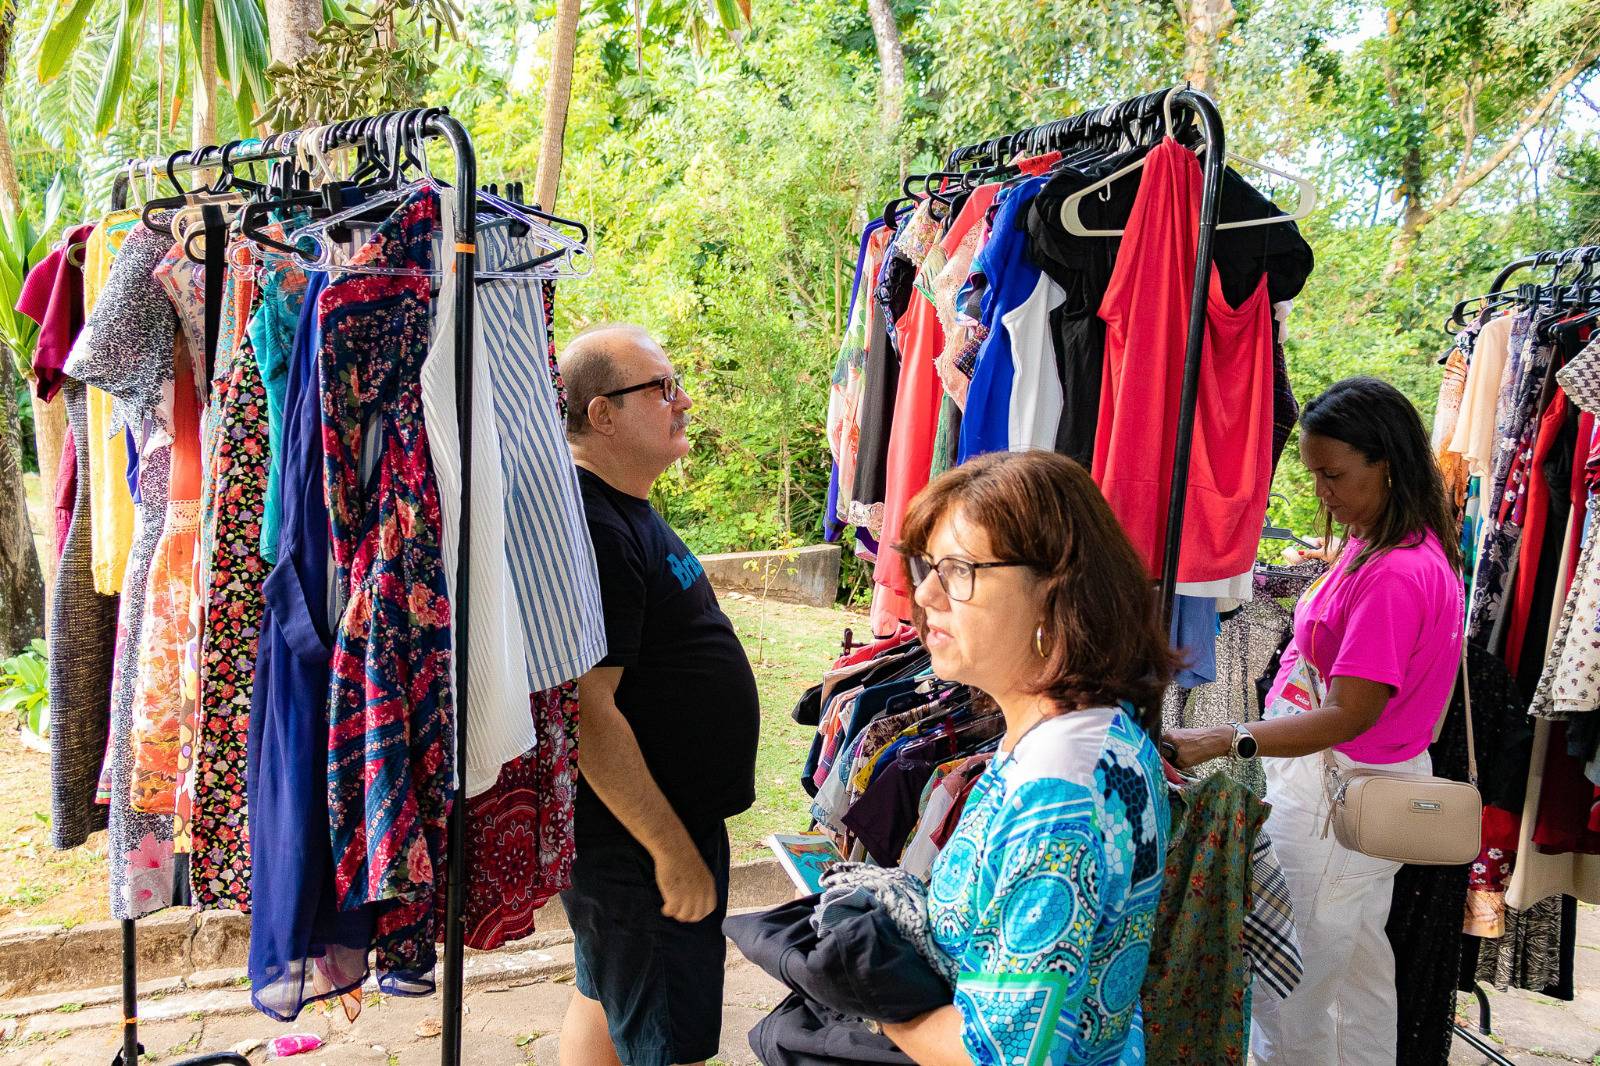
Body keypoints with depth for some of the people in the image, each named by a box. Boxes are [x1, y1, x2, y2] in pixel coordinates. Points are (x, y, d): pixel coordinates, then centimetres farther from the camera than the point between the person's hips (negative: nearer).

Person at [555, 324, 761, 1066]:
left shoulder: (622, 508, 9)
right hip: (637, 839, -10)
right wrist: (674, 851, -23)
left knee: (605, 1004, 24)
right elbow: (589, 712, -28)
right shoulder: (591, 529, -24)